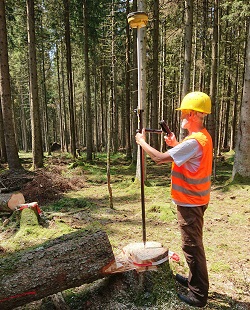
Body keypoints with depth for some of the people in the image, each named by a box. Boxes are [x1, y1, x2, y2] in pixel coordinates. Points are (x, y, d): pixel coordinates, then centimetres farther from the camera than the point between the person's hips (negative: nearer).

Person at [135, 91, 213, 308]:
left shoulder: (193, 141, -25)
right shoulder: (203, 137, 7)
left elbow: (159, 158, -25)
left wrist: (142, 142, -10)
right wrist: (176, 145, 9)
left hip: (190, 202, -10)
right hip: (196, 199, 10)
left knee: (192, 245, 3)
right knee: (194, 243, 22)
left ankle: (199, 294, 19)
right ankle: (195, 280, 41)